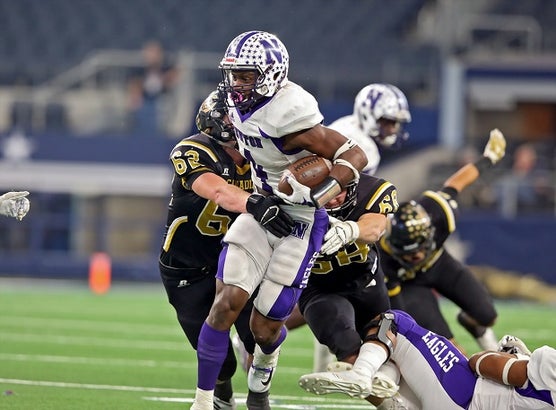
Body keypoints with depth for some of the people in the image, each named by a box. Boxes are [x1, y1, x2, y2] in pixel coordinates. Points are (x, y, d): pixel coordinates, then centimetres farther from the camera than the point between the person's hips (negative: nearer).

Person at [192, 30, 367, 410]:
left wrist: (316, 196, -37)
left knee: (264, 325, 2)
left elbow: (355, 155, -26)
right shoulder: (241, 107, -4)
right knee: (227, 303, -10)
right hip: (262, 209, 6)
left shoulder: (289, 115, -28)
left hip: (299, 223, -6)